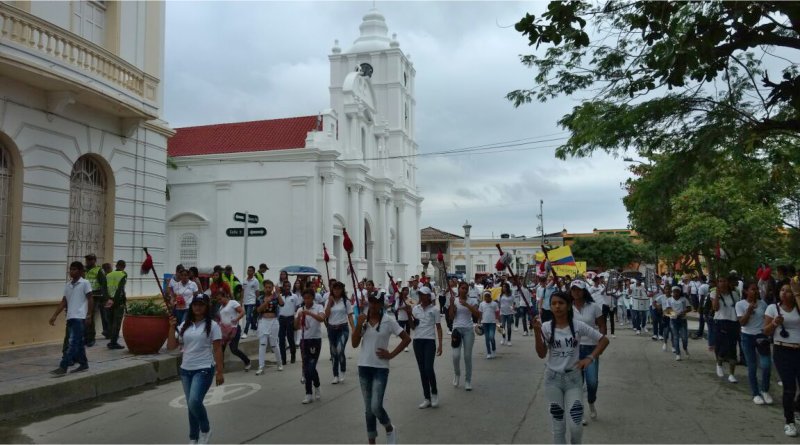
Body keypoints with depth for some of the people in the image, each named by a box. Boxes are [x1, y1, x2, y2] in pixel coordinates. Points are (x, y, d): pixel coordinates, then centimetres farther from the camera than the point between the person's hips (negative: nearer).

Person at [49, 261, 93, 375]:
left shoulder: (85, 283, -4)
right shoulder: (68, 285, 14)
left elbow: (90, 299, -5)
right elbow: (64, 302, 15)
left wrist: (89, 315, -10)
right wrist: (55, 316, 8)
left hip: (80, 317, -7)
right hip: (70, 317, 7)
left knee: (72, 343, -10)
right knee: (78, 343, 12)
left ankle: (63, 367, -13)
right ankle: (83, 364, 21)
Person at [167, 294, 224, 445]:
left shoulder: (212, 325, -5)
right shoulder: (184, 326, 8)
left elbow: (217, 350, -6)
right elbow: (171, 346, 4)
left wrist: (220, 372, -10)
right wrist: (172, 327, -8)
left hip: (204, 370, -5)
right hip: (186, 370, 5)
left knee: (194, 402, -20)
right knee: (191, 405, 11)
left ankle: (205, 429, 6)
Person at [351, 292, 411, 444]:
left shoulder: (388, 321, -8)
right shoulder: (363, 320, 3)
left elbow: (406, 339, -6)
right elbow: (354, 344, -1)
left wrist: (391, 354, -9)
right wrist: (359, 324, -12)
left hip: (380, 368, -4)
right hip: (364, 367, 4)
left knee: (376, 407, -11)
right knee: (368, 409, 10)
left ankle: (390, 429, 19)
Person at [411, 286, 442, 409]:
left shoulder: (434, 310, -2)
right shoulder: (415, 309, 8)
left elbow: (438, 328, 0)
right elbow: (413, 327, 11)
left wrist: (440, 345, -5)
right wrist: (410, 316, -7)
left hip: (430, 341, -4)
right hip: (418, 340, 4)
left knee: (428, 368, -14)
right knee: (422, 370, 7)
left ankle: (434, 393, 10)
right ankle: (427, 398, 15)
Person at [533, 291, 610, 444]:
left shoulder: (578, 325, -7)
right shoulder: (546, 327, -6)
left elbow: (604, 340, -2)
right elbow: (541, 354, -10)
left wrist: (590, 358, -13)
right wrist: (537, 332, -22)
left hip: (573, 377, -1)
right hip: (553, 378, 1)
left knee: (575, 426, -4)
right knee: (558, 425, 8)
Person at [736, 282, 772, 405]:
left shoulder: (762, 303, 1)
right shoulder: (740, 304, -8)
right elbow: (742, 322, -13)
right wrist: (749, 309, -23)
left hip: (762, 336, 2)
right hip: (747, 337, -2)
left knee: (766, 365, -9)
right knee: (752, 367, 3)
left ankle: (765, 390, 14)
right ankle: (756, 394, 17)